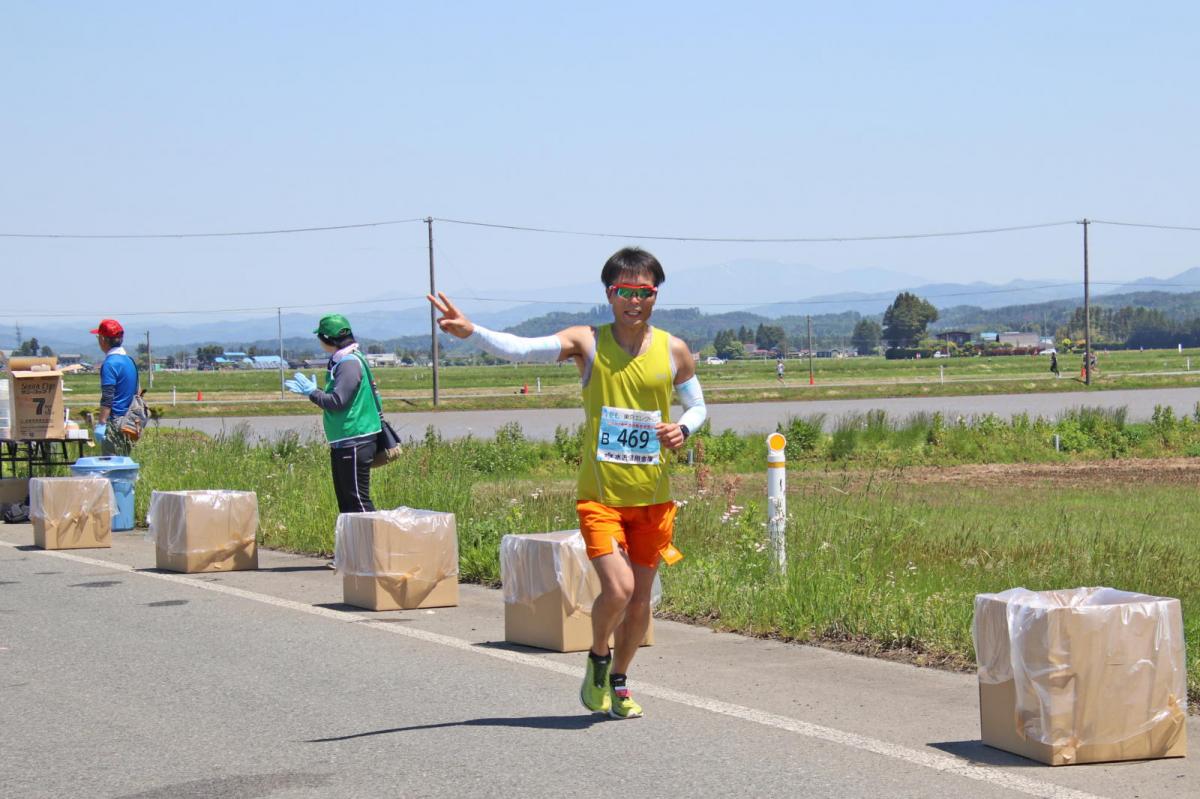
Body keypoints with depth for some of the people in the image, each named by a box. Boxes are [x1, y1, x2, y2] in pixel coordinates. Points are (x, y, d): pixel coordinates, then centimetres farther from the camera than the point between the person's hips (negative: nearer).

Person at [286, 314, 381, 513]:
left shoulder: (350, 363, -17)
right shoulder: (339, 362, 13)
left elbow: (337, 401, -23)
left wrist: (312, 392, -10)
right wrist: (311, 391, 11)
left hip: (355, 443, -10)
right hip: (341, 443, 10)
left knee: (358, 500, -9)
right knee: (345, 501, 14)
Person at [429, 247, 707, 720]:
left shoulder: (674, 352, 1)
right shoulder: (588, 343, -6)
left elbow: (697, 406, 15)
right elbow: (522, 349, -19)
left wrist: (683, 428, -8)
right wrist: (471, 332, -36)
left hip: (653, 497, 3)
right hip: (600, 492, -3)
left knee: (640, 598, 9)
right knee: (617, 589, -18)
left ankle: (619, 681, 34)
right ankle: (598, 659, 13)